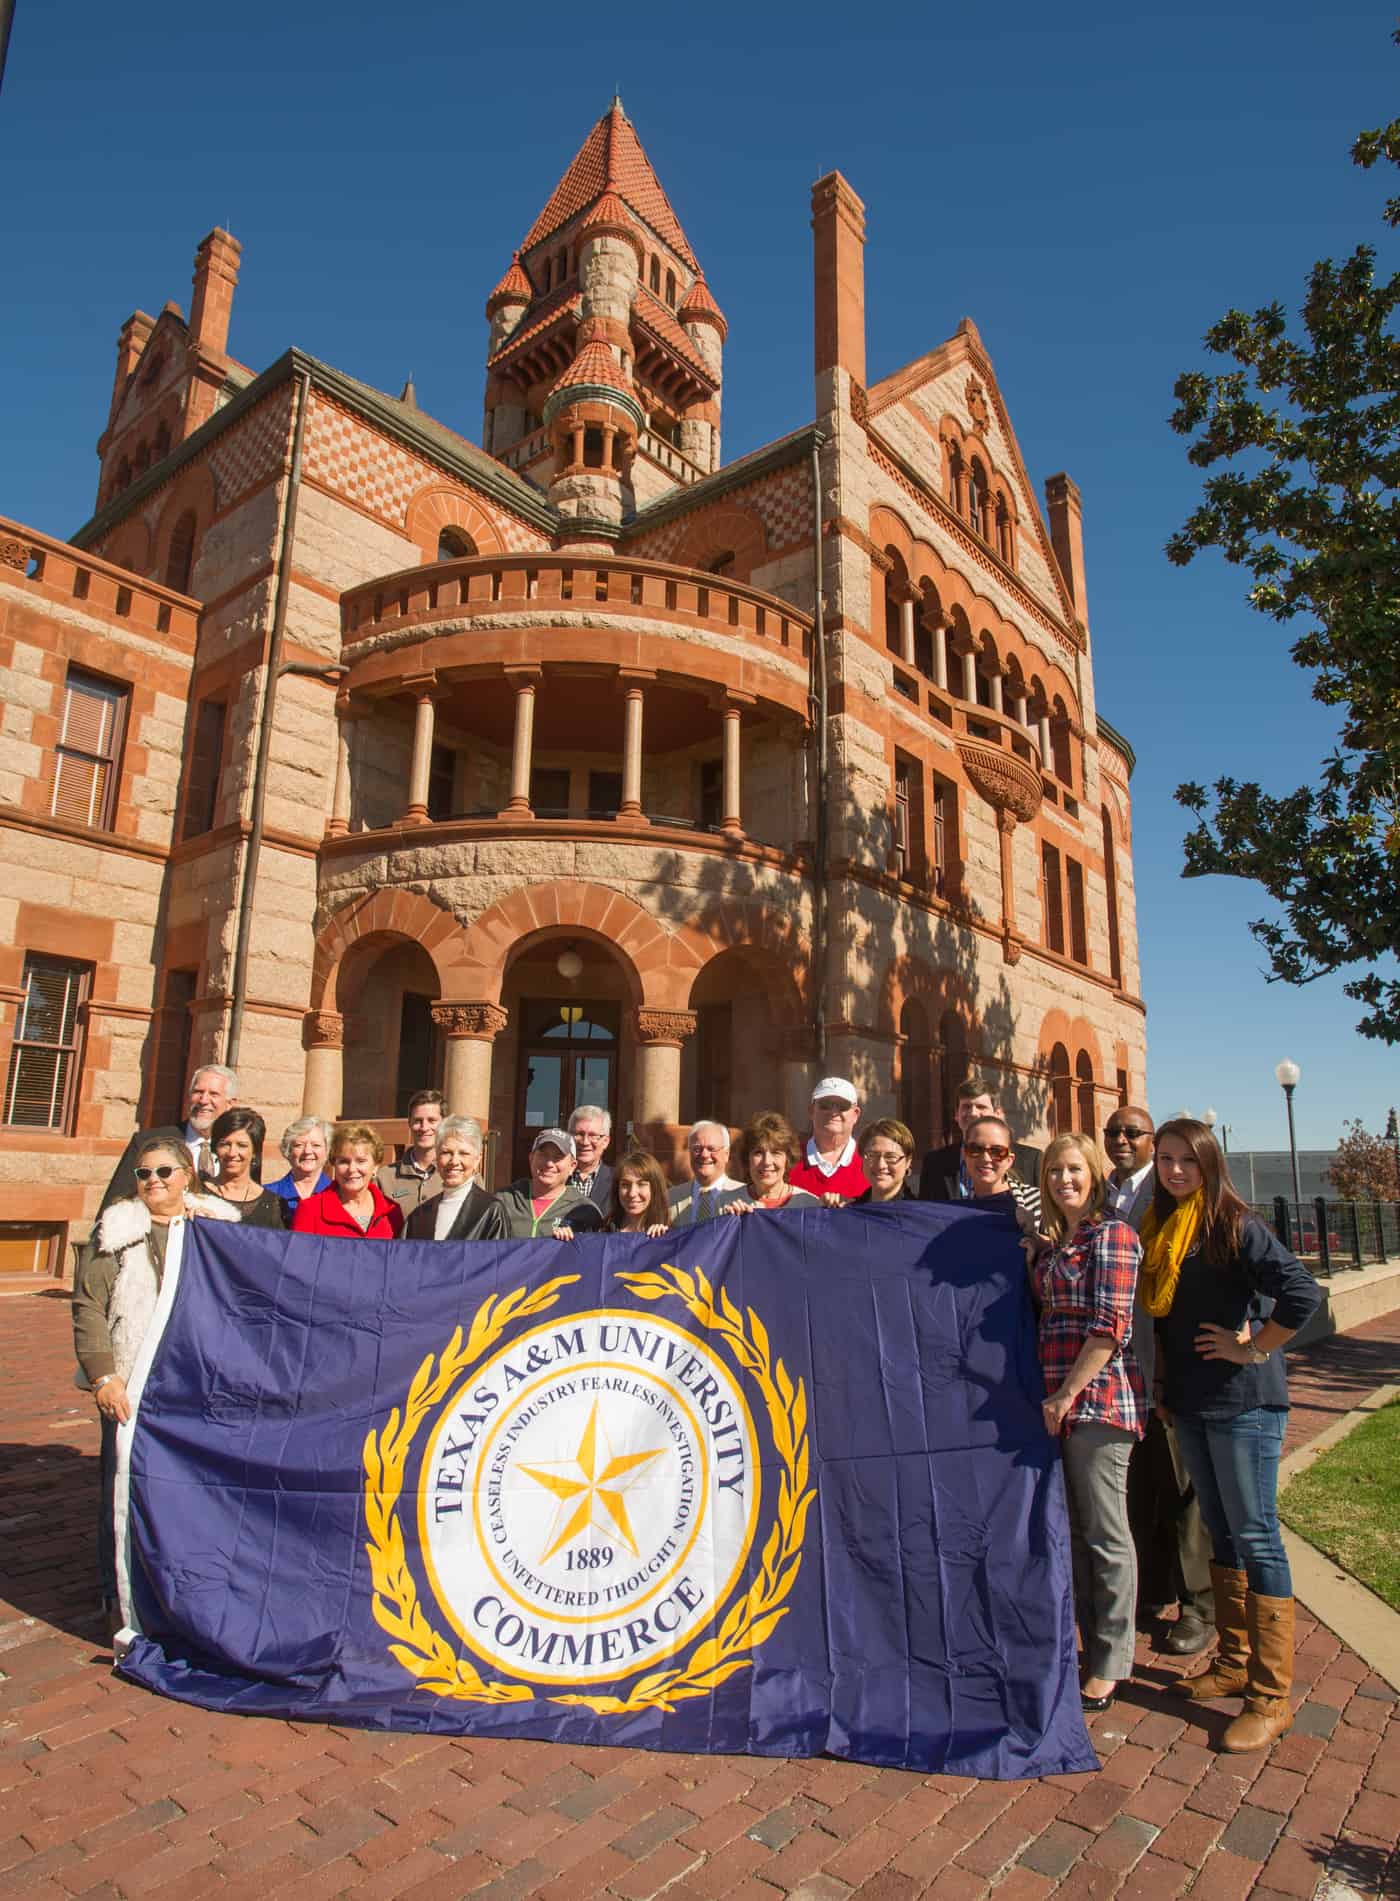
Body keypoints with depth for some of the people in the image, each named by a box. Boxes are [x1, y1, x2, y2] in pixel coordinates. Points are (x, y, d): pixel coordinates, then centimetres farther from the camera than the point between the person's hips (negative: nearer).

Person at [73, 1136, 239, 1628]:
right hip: (130, 1387, -1)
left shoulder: (217, 1228, 6)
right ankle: (120, 1599, 20)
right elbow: (88, 1306, -3)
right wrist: (103, 1376, -12)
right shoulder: (117, 1230, 2)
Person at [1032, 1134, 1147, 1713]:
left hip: (1098, 1399, -8)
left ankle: (1110, 1664, 18)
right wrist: (1051, 1396, 10)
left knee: (1105, 1534, 4)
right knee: (1074, 1530, 16)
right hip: (1057, 1404, 8)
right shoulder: (1052, 1242, 14)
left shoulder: (1112, 1235, -10)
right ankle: (1092, 1643, 30)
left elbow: (1109, 1325, -17)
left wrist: (1068, 1393, -16)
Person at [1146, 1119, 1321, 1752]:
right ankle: (1233, 1660, 31)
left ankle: (1271, 1696, 10)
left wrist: (1253, 1348, -17)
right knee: (1220, 1530, 17)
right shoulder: (1157, 1230, 7)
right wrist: (1164, 1382, 9)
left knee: (1254, 1535, -1)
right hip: (1188, 1401, 7)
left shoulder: (1235, 1226, -14)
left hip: (1243, 1401, -7)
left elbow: (1302, 1292, -25)